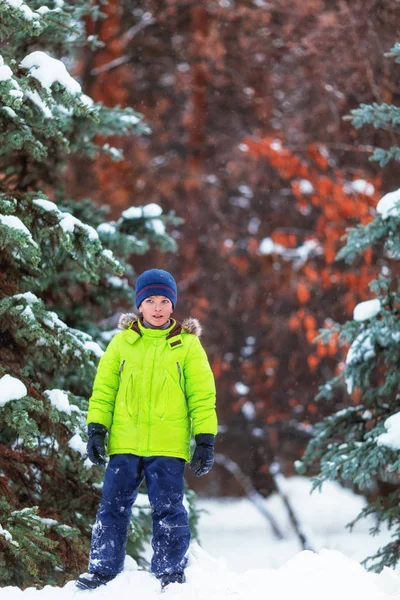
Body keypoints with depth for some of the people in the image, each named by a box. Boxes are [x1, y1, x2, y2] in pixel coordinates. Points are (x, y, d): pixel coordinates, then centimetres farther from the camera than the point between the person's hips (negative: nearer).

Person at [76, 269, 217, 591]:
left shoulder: (188, 345, 5)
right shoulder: (122, 342, 9)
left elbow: (202, 395, 5)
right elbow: (103, 389, 11)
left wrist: (205, 441, -1)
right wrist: (96, 429, 2)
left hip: (168, 444, -2)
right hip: (124, 442, 2)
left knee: (168, 509, -3)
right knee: (113, 506, 2)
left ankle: (171, 571, 7)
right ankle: (103, 570, 10)